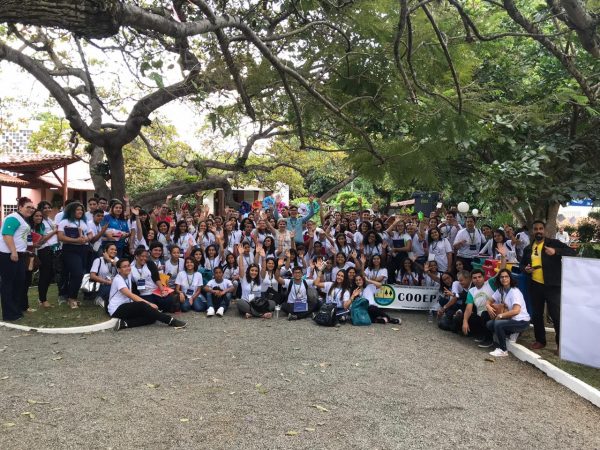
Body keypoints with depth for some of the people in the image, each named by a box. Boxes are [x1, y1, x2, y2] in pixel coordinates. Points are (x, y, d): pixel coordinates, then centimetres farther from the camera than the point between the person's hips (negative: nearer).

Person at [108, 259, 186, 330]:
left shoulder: (129, 276, 8)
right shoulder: (118, 280, -15)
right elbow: (131, 295, -26)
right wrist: (149, 304, -30)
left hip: (126, 308, 8)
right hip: (116, 310, -8)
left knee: (151, 317, -14)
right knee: (142, 305, -33)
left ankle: (124, 324, -22)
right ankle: (171, 321, -34)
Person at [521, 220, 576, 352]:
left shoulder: (553, 243, -3)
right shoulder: (528, 248, 11)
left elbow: (572, 252, -12)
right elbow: (522, 264, 23)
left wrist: (556, 251, -28)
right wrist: (525, 269, -1)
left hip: (552, 285, -5)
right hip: (535, 286, 5)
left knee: (556, 315, -5)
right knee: (537, 314, 14)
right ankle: (540, 340, 28)